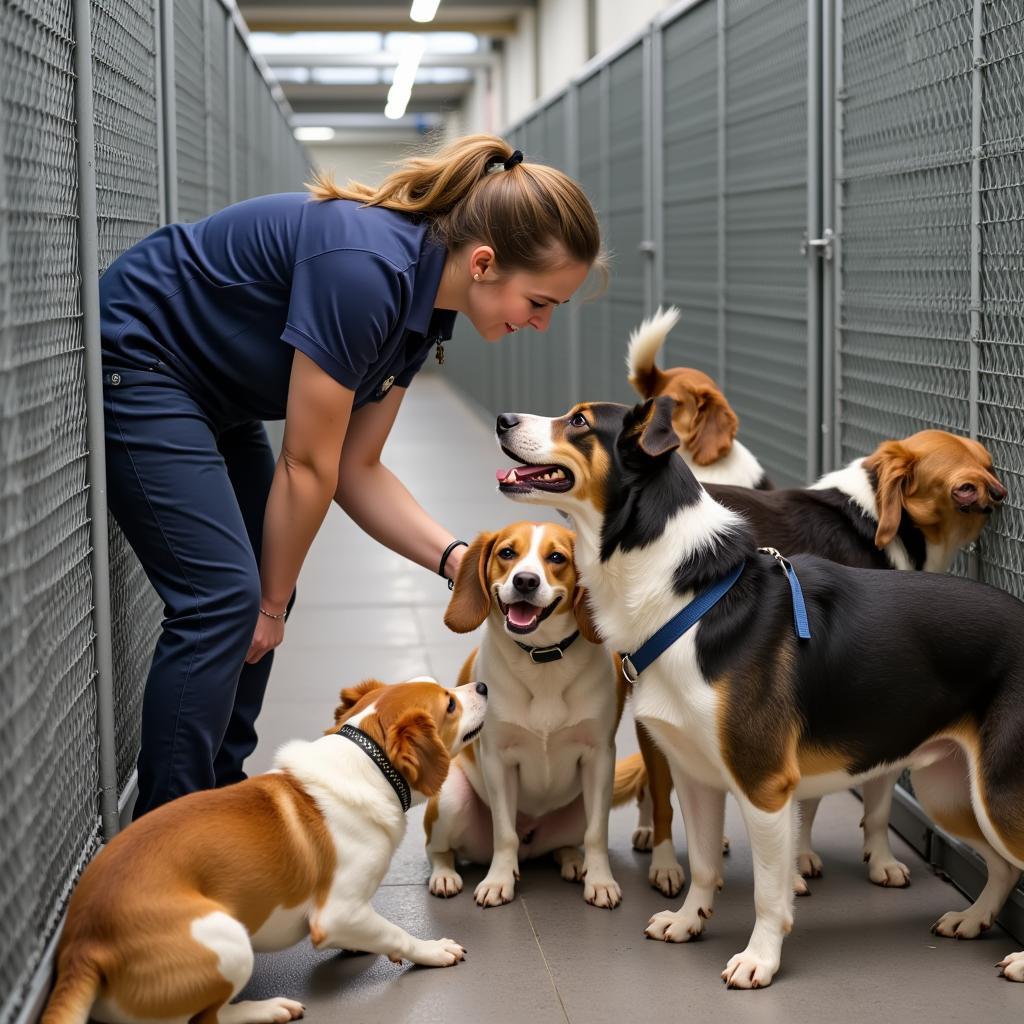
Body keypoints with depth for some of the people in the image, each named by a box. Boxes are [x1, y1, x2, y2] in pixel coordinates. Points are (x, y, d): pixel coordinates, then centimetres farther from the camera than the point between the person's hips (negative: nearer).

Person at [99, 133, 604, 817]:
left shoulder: (425, 304, -2)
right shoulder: (364, 271, -31)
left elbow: (356, 468, 2)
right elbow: (307, 464, -21)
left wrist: (455, 558, -10)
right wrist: (272, 603, -9)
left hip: (207, 393, 10)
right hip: (133, 359, -10)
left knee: (258, 590, 8)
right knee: (223, 598, -14)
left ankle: (221, 795, 20)